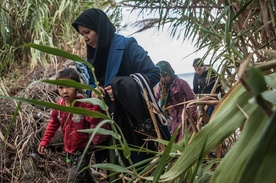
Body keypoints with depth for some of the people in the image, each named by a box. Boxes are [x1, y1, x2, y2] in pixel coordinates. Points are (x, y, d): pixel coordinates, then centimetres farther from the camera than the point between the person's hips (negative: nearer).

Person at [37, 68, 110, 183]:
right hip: (70, 148, 7)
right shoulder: (59, 105, -6)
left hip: (84, 148, -7)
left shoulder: (84, 104, -24)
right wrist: (44, 141, 5)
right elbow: (53, 124, 9)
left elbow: (94, 119, -41)